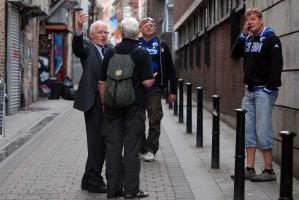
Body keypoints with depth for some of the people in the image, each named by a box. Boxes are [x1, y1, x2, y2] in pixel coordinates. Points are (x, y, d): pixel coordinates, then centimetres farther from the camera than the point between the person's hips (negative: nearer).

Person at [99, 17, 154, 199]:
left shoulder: (111, 53, 4)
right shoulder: (142, 54, -6)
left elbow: (102, 82, 4)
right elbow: (148, 82, -13)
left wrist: (106, 103, 14)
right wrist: (153, 78, 9)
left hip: (113, 106, 3)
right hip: (135, 106, -3)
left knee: (113, 147, 7)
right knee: (132, 147, 1)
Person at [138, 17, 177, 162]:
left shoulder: (161, 45, 8)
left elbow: (170, 69, 6)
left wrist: (173, 90, 1)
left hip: (154, 89, -1)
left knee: (154, 120, 0)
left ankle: (151, 150, 8)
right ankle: (140, 149, 16)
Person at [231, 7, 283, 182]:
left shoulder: (271, 39, -6)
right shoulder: (248, 39, 16)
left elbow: (277, 64, -14)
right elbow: (235, 54, 10)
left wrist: (270, 87, -19)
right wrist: (243, 35, 2)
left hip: (264, 91, -7)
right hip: (250, 90, 8)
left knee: (263, 132, -7)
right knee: (248, 131, 7)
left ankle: (269, 171, 1)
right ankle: (250, 169, 13)